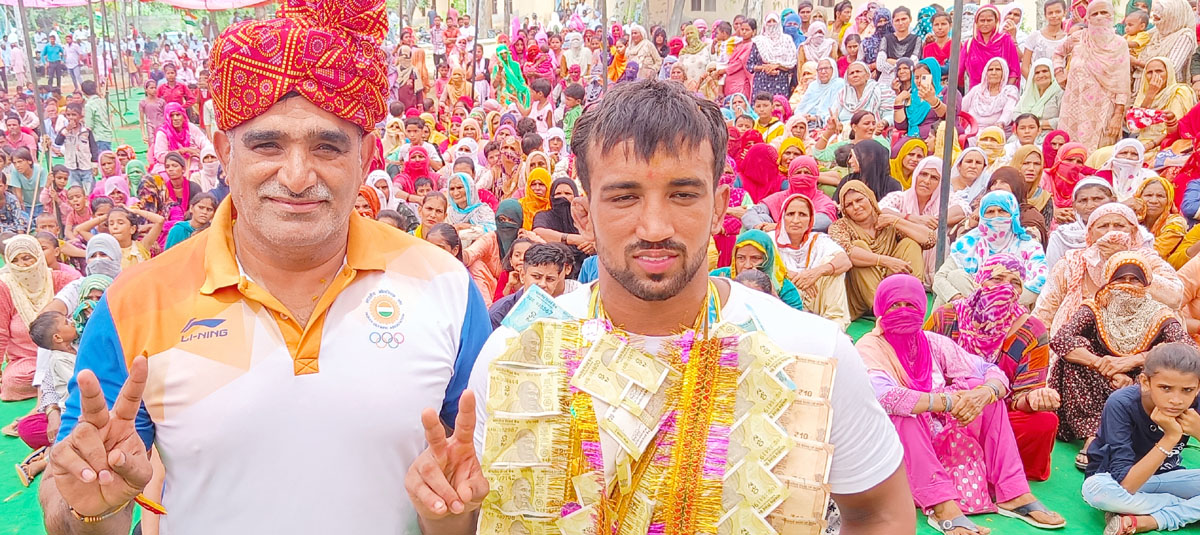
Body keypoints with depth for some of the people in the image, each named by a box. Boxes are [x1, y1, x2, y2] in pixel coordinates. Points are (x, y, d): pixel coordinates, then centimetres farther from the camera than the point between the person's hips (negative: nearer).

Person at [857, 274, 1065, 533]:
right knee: (902, 411, -32)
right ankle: (943, 505, -36)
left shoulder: (933, 342, 3)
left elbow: (994, 373, -2)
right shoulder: (870, 348, -12)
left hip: (946, 442, 5)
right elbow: (883, 397, -32)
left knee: (981, 387, -10)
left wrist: (985, 393, -25)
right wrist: (948, 401, -30)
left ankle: (1014, 493, -14)